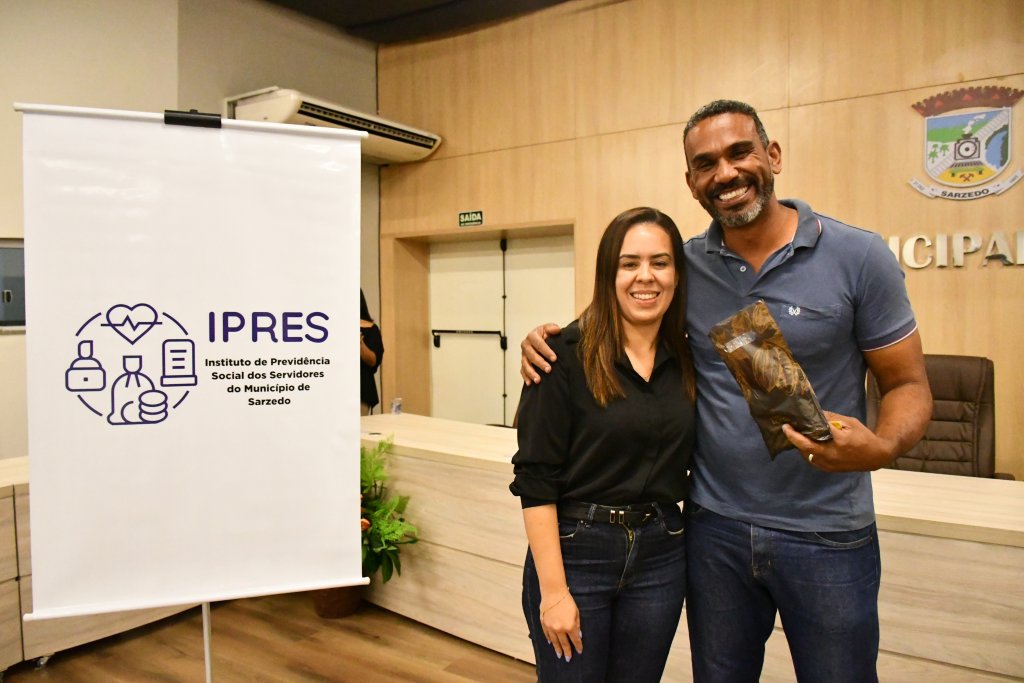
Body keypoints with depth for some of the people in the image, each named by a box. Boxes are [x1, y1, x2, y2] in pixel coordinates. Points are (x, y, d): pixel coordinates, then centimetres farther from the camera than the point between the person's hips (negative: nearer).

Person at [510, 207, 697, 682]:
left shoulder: (688, 362, 2)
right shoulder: (566, 356, -13)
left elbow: (692, 464, 12)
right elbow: (535, 478, -14)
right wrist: (553, 590, -14)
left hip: (661, 557, 5)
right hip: (574, 551, -4)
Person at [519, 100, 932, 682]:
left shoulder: (858, 257, -10)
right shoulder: (682, 266, -2)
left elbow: (908, 384, -4)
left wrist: (882, 447, -26)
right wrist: (548, 339, -9)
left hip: (827, 538, -2)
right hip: (715, 528, 3)